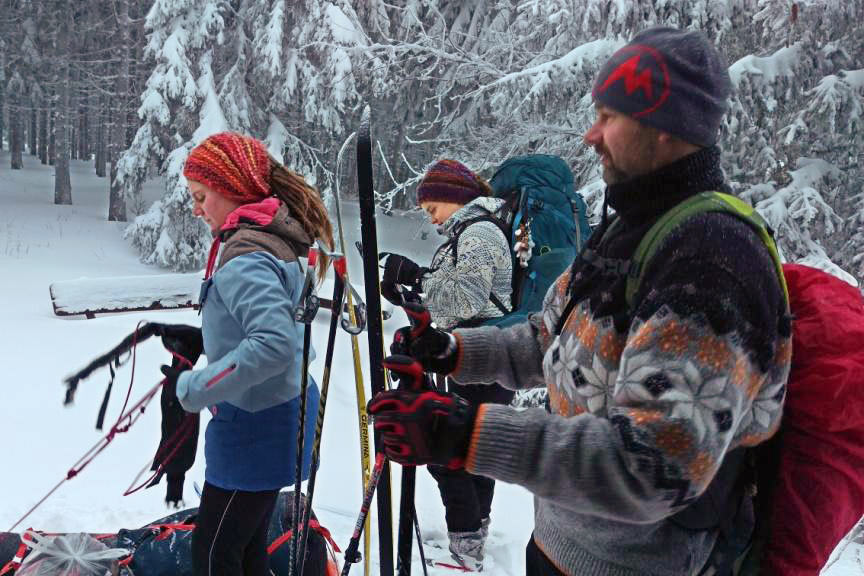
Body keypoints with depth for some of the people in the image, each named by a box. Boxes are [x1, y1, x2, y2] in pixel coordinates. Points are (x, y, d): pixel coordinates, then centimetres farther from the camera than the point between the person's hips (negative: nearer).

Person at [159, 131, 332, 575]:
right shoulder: (274, 237, 8)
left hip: (256, 427, -10)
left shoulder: (244, 257, -23)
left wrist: (194, 388, -26)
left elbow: (275, 345, -35)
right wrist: (203, 339, 11)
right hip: (274, 414, 10)